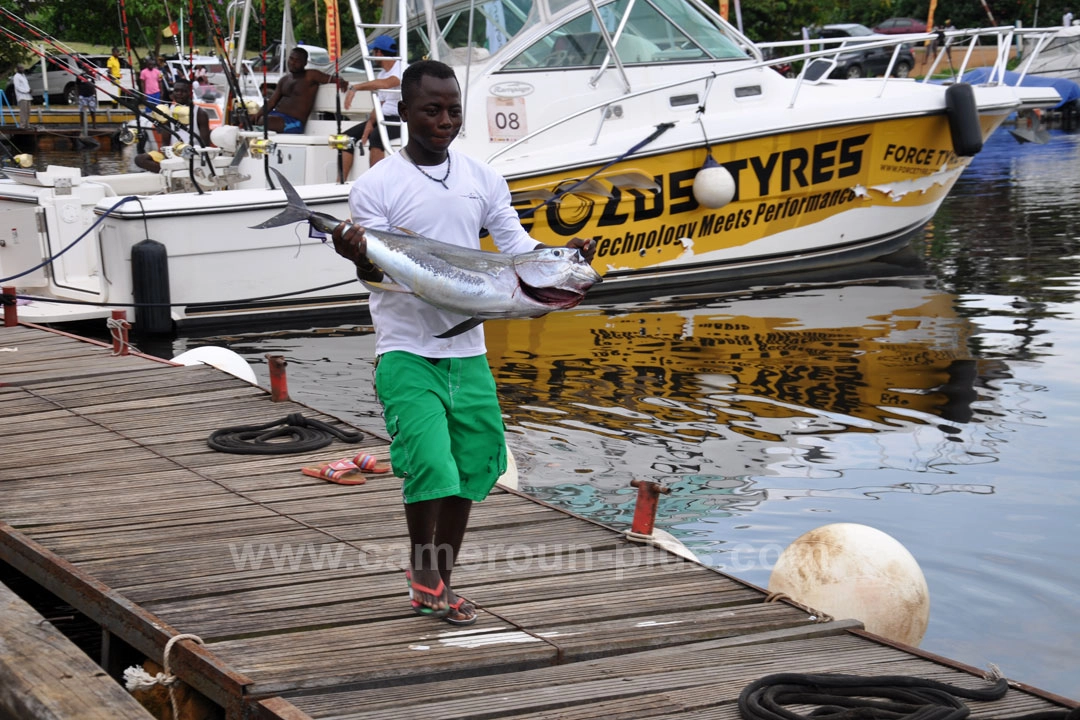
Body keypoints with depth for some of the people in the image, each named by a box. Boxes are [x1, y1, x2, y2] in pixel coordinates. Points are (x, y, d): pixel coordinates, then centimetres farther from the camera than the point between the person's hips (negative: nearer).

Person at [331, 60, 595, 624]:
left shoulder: (483, 180, 7)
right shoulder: (375, 186, -6)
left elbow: (517, 246, 7)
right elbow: (377, 273, -9)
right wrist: (358, 256, -31)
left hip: (468, 349, 5)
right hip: (406, 351, -5)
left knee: (472, 466, 9)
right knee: (429, 465, -15)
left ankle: (442, 582, 25)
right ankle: (422, 571, 9)